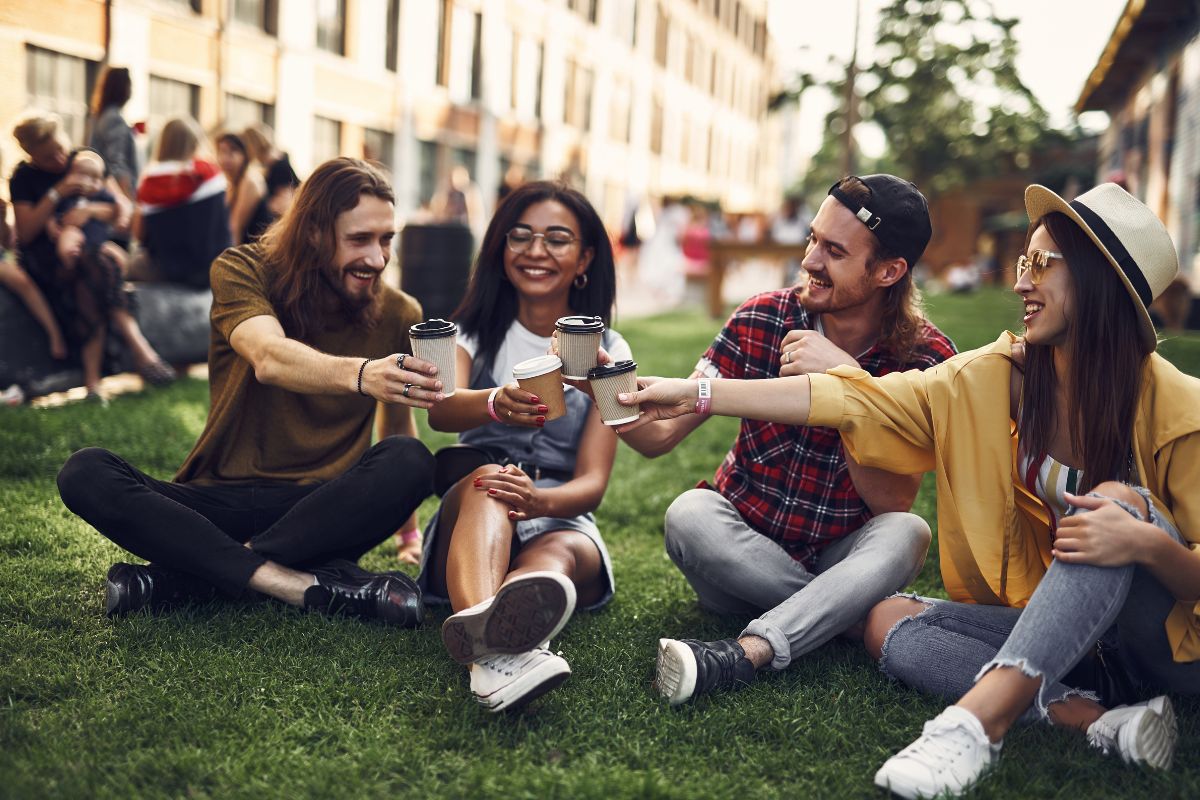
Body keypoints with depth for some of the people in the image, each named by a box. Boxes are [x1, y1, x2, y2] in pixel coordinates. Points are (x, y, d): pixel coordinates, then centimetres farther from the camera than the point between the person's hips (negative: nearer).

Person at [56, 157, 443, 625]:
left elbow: (399, 425, 13)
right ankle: (299, 584, -35)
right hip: (221, 504, 0)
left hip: (324, 512, 1)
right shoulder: (243, 271, -6)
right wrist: (359, 374, -47)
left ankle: (182, 576, -26)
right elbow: (269, 359, -27)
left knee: (409, 461, -30)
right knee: (84, 473, -24)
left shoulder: (398, 315, 0)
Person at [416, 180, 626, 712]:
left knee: (558, 555, -36)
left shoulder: (607, 352, 8)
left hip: (561, 524, 1)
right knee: (487, 483, -35)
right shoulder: (474, 330, 9)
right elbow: (440, 410, -16)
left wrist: (540, 501, -30)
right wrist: (495, 404, -42)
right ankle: (487, 631, -69)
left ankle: (487, 642, -74)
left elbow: (592, 482, -4)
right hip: (470, 525, 0)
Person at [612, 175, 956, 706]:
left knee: (906, 535, -31)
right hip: (740, 555, 1)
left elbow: (892, 504, -18)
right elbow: (660, 435, -10)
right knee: (688, 515, -30)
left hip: (840, 562, -1)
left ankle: (744, 655, -37)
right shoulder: (762, 320, -7)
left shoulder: (925, 358, -10)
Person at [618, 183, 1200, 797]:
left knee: (1116, 500, -32)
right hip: (1037, 622, 4)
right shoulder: (991, 378, -7)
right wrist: (698, 394, -15)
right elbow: (850, 400, -11)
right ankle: (1097, 719, -26)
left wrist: (1147, 542, -37)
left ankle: (978, 718, -41)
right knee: (889, 622, -15)